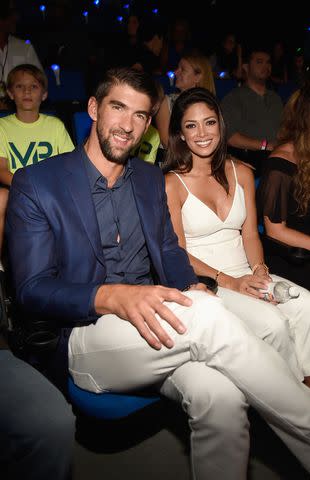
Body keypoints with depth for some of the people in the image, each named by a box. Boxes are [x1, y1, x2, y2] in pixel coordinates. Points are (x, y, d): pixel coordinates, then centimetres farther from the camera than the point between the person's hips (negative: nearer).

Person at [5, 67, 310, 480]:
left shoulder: (151, 178, 14)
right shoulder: (36, 183, -3)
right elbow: (32, 288, -8)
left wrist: (194, 288, -5)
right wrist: (114, 296, -27)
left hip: (151, 325, 5)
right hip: (83, 337, -4)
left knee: (220, 397, -29)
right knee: (209, 318, -31)